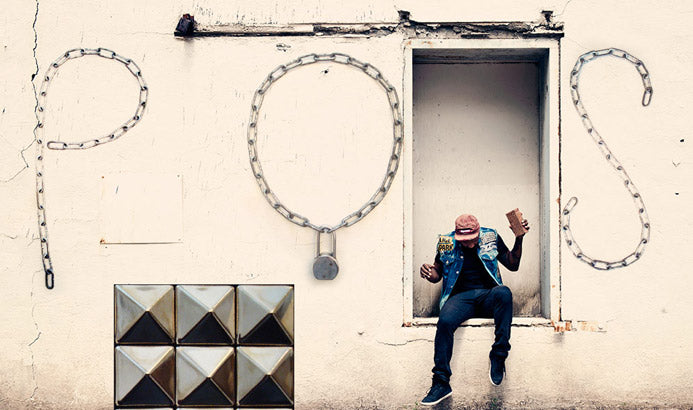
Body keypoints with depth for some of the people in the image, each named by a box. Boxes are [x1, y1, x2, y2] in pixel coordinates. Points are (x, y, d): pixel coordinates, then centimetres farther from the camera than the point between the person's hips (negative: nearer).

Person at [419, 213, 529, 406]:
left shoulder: (490, 237, 6)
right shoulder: (446, 242, 6)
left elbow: (513, 265, 10)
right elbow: (437, 274, 13)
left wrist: (519, 239, -4)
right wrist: (429, 273, -11)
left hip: (488, 295, 0)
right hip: (461, 296, 0)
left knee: (504, 292, -36)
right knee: (444, 321, -32)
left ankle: (498, 356, -27)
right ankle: (441, 383, -24)